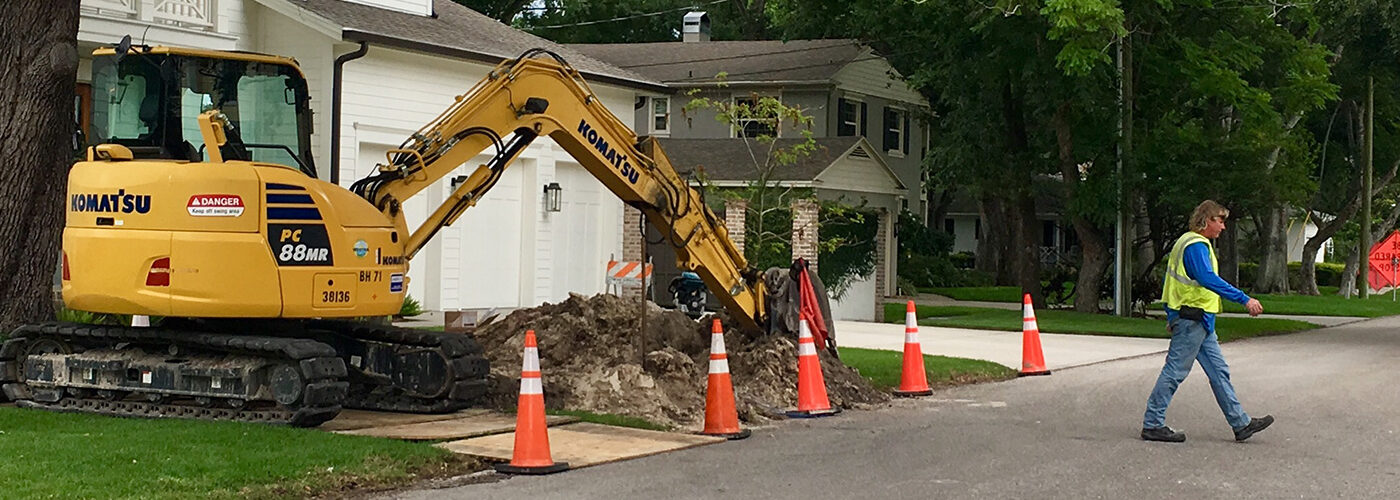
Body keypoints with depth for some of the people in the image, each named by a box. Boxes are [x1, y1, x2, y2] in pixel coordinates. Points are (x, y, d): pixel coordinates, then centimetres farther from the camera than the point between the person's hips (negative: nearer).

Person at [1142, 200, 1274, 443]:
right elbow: (1208, 279, -29)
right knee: (1175, 372, -5)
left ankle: (1241, 423, 14)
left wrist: (1173, 317, 25)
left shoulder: (1191, 243, 18)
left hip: (1199, 321, 11)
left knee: (1219, 371, 11)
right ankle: (1152, 425, 0)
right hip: (1192, 319, -11)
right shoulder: (1196, 245, -15)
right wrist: (1245, 300, -32)